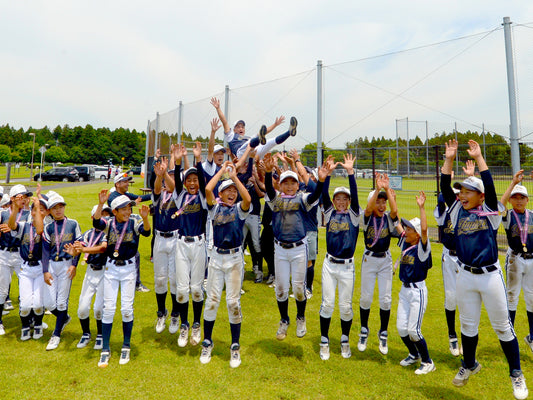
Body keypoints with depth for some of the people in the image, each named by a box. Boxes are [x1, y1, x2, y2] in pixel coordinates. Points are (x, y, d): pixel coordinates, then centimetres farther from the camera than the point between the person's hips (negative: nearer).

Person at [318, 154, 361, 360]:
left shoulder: (353, 215, 1)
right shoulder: (329, 213, 5)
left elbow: (355, 194, -13)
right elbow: (324, 194, -7)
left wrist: (350, 172, -21)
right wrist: (328, 173, -16)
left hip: (347, 266, -1)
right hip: (329, 264, 1)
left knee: (346, 306, 8)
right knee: (327, 303, 4)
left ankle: (345, 340, 29)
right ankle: (324, 341, 19)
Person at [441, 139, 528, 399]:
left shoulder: (490, 211, -4)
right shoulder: (457, 210, 3)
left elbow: (490, 187, -18)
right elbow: (445, 189, -5)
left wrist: (478, 158, -17)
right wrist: (449, 160, -9)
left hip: (490, 276, -3)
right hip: (465, 276, 3)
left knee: (502, 326, 8)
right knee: (467, 324, 15)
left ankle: (516, 373, 27)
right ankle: (469, 365, 35)